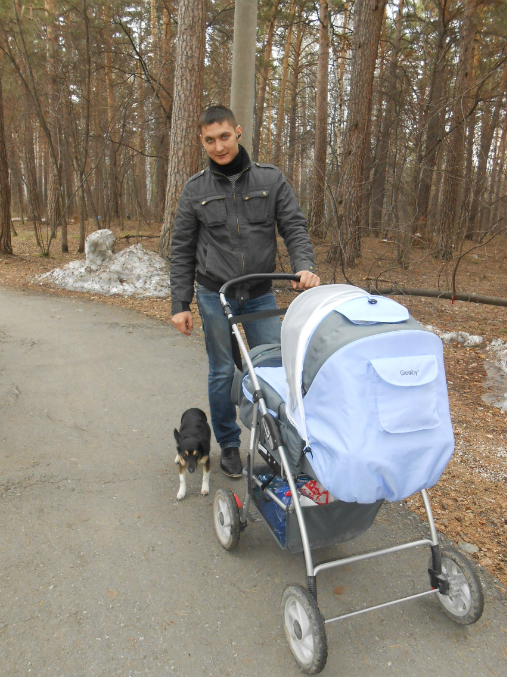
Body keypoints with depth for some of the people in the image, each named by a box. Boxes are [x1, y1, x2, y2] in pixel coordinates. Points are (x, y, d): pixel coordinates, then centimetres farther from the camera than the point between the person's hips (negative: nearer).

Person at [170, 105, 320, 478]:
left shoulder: (271, 179, 1)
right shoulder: (196, 189, 0)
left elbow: (295, 227, -2)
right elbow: (182, 251, 3)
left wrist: (305, 266, -22)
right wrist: (180, 304, -2)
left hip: (261, 294, 1)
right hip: (215, 296, 0)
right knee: (223, 373, 6)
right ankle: (229, 444, 25)